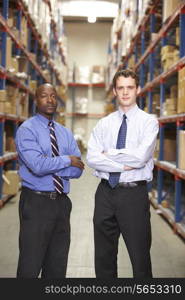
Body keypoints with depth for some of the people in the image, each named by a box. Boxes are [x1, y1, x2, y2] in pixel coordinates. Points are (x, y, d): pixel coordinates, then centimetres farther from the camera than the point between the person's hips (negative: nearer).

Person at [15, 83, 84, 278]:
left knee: (58, 265, 12)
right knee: (31, 265, 0)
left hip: (62, 202, 6)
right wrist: (67, 160, -8)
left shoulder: (65, 133, 12)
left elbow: (78, 169, 0)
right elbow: (38, 165, -21)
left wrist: (49, 166, -12)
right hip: (36, 203, -5)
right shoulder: (26, 130, -6)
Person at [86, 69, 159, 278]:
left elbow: (141, 156, -18)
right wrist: (124, 165, -15)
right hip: (106, 192, 4)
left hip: (134, 194, -3)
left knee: (140, 256, 5)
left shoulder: (148, 121, -2)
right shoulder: (104, 123, 8)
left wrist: (109, 154, -7)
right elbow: (91, 158, -6)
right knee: (103, 256, 13)